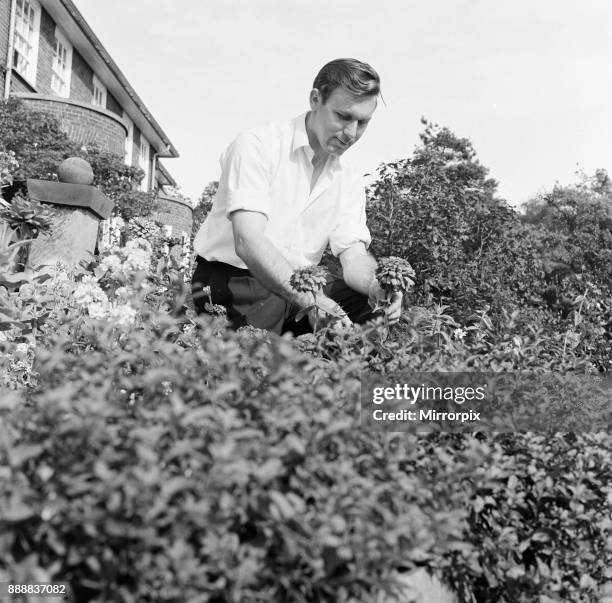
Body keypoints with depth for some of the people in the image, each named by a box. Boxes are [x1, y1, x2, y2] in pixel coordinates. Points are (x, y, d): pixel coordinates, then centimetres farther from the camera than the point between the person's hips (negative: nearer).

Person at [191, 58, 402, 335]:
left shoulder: (349, 182, 8)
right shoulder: (256, 146, -13)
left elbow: (353, 255, -2)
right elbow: (248, 242, -25)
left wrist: (379, 287, -27)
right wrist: (310, 300, -39)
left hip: (300, 288, 5)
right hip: (232, 281, -5)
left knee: (374, 303, -15)